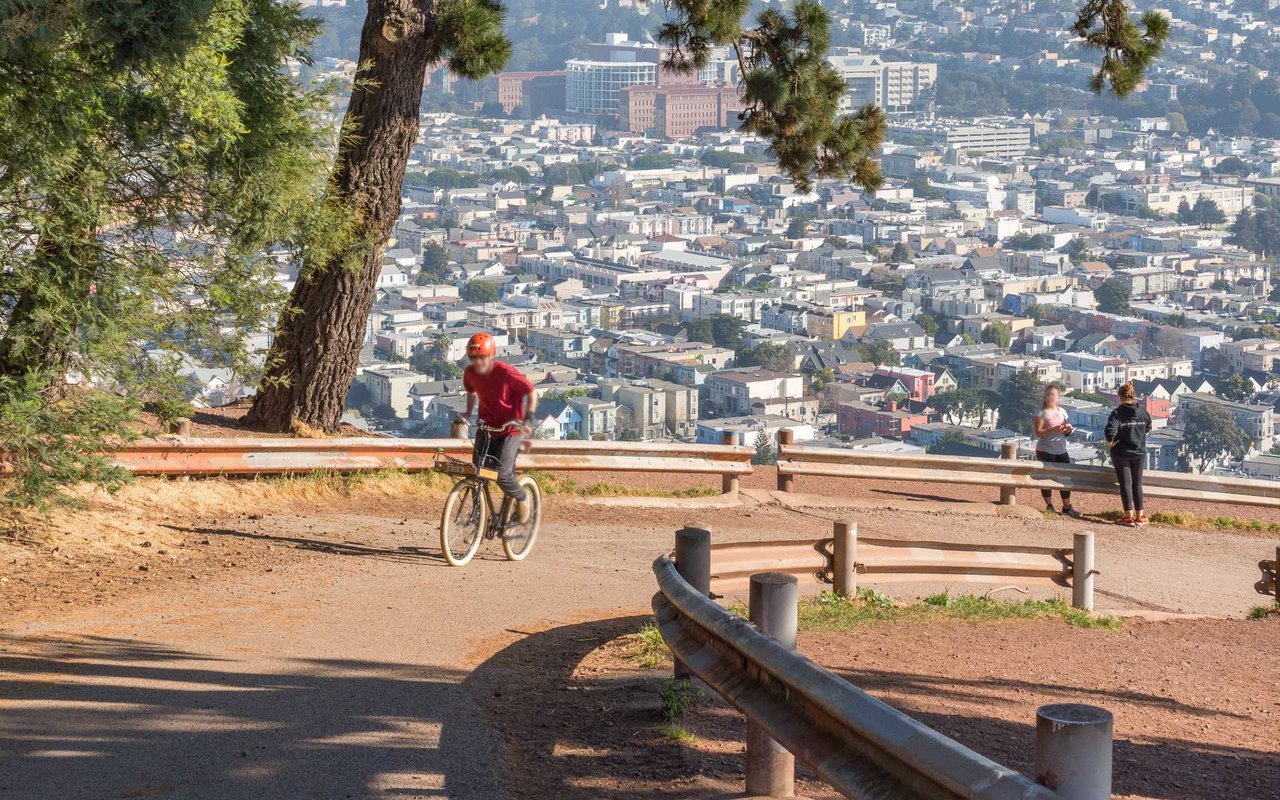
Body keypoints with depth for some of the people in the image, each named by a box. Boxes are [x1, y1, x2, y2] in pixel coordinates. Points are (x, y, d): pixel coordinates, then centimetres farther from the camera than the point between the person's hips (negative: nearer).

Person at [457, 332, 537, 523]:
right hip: (486, 427, 5)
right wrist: (468, 413, 7)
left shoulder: (506, 372, -22)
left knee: (503, 476, -17)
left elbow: (531, 392, -12)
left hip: (511, 429, -5)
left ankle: (522, 499, 13)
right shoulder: (470, 373, -7)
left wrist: (528, 419, -20)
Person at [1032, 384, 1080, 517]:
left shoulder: (1062, 411, 12)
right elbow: (1039, 433, -15)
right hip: (1045, 451, -5)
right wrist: (1054, 429, -27)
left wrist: (1068, 429, -6)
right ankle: (1049, 506, 10)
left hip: (1061, 451, 5)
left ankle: (1067, 507, 10)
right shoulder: (1041, 412, -5)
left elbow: (1066, 433, 18)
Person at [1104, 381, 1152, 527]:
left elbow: (1111, 429, -28)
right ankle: (1140, 516, 15)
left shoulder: (1117, 412, -16)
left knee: (1125, 484, 3)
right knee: (1137, 484, 13)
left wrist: (1110, 442, -10)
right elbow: (1148, 427, 13)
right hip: (1139, 453, 3)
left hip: (1121, 453, -3)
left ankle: (1129, 516, 2)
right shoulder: (1143, 412, -2)